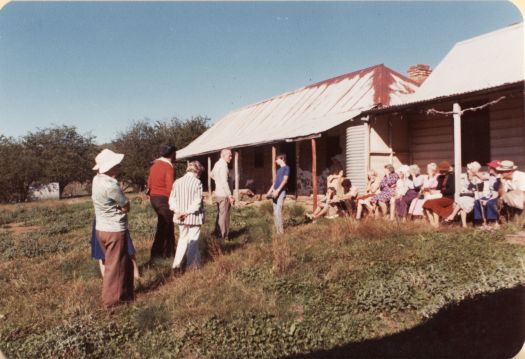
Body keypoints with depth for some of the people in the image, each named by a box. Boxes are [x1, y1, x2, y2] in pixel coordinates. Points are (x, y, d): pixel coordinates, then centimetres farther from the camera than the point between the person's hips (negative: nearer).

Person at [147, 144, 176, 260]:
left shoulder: (155, 165, 9)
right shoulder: (169, 167, -16)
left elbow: (150, 182, 11)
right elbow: (170, 188, -20)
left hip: (154, 197, 8)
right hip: (164, 199, -8)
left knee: (168, 225, 17)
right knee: (164, 227, 3)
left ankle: (169, 251, 23)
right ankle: (155, 254, 8)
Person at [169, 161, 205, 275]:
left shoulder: (177, 182, 2)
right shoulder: (197, 182, -14)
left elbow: (172, 199, 0)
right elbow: (197, 201, -20)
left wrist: (177, 211, -8)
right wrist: (188, 212, -16)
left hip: (181, 217, 5)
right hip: (194, 217, -4)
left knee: (182, 239, 17)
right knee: (193, 240, 9)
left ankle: (177, 264, 7)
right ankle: (192, 265, 18)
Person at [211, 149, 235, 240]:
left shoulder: (217, 164, 11)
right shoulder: (223, 165, -18)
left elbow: (212, 175, 29)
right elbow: (224, 182, -24)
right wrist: (230, 195, -23)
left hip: (218, 193, 10)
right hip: (224, 195, -10)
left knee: (219, 215, 18)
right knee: (224, 216, -4)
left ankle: (217, 234, 27)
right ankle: (223, 237, 1)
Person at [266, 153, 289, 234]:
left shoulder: (286, 168, -3)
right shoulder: (278, 169, 21)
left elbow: (285, 180, -12)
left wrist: (278, 190, -19)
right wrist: (269, 191, 16)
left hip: (281, 192, -8)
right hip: (275, 191, 8)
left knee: (278, 211, -13)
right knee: (275, 211, 6)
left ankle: (281, 230, -8)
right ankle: (277, 228, 11)